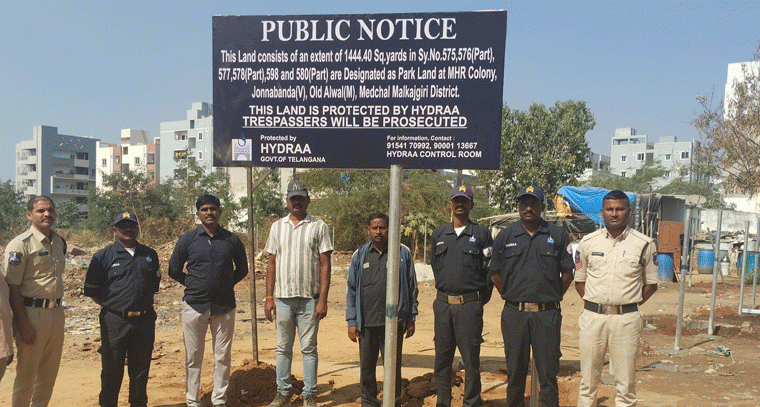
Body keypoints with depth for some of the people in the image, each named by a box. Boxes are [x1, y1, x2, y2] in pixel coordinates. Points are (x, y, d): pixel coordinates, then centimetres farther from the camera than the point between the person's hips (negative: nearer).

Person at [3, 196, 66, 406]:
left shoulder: (59, 242, 11)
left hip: (56, 312, 7)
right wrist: (23, 323, -17)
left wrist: (57, 307, 15)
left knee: (50, 371, 15)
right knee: (27, 371, 2)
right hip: (32, 313, -7)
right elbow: (12, 286, -13)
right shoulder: (20, 244, -11)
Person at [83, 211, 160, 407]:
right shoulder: (103, 257, -1)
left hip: (144, 321, 3)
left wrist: (144, 306, 10)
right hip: (115, 322, -3)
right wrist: (110, 306, -1)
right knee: (112, 370, 5)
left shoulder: (150, 255, 10)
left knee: (141, 369, 13)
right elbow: (91, 290, 2)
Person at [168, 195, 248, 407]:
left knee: (223, 357, 6)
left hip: (224, 306, 1)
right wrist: (194, 286, 6)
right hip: (194, 306, -1)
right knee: (193, 357, 6)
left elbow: (242, 269, 15)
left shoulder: (232, 240, 4)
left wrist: (225, 285, 7)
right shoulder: (187, 240, 2)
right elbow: (174, 270, 10)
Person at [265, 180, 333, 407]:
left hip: (309, 298, -3)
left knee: (309, 348, 4)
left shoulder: (318, 227, 1)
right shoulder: (277, 227, 10)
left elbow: (325, 265, -2)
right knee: (283, 347, 11)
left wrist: (323, 299, -9)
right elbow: (271, 263, 10)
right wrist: (269, 297, 4)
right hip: (282, 297, 3)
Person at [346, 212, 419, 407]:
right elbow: (351, 289, 9)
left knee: (393, 366, 7)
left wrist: (411, 318, 6)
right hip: (366, 323, 2)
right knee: (367, 366, 11)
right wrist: (351, 321, 4)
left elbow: (412, 287, 7)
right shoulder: (359, 255, 6)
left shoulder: (403, 253, 2)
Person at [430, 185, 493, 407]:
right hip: (442, 304, 4)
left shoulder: (482, 233, 2)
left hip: (470, 305, -3)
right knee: (442, 358, 10)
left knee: (471, 359, 0)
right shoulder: (439, 234, 12)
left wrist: (481, 298, 0)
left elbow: (491, 269, 1)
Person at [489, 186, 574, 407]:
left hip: (547, 314, -1)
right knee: (515, 372, 12)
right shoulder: (505, 236, 6)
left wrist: (552, 298, 5)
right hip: (514, 313, 1)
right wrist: (511, 297, 8)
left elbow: (567, 273, 7)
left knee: (548, 374, 4)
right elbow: (495, 274, 12)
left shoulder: (558, 235, 3)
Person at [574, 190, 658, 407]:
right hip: (592, 316, 1)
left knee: (626, 380, 4)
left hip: (627, 318, -1)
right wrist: (593, 303, 3)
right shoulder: (587, 242, 6)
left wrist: (630, 304, 1)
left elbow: (651, 283, 9)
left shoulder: (644, 244, 2)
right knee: (588, 379, 8)